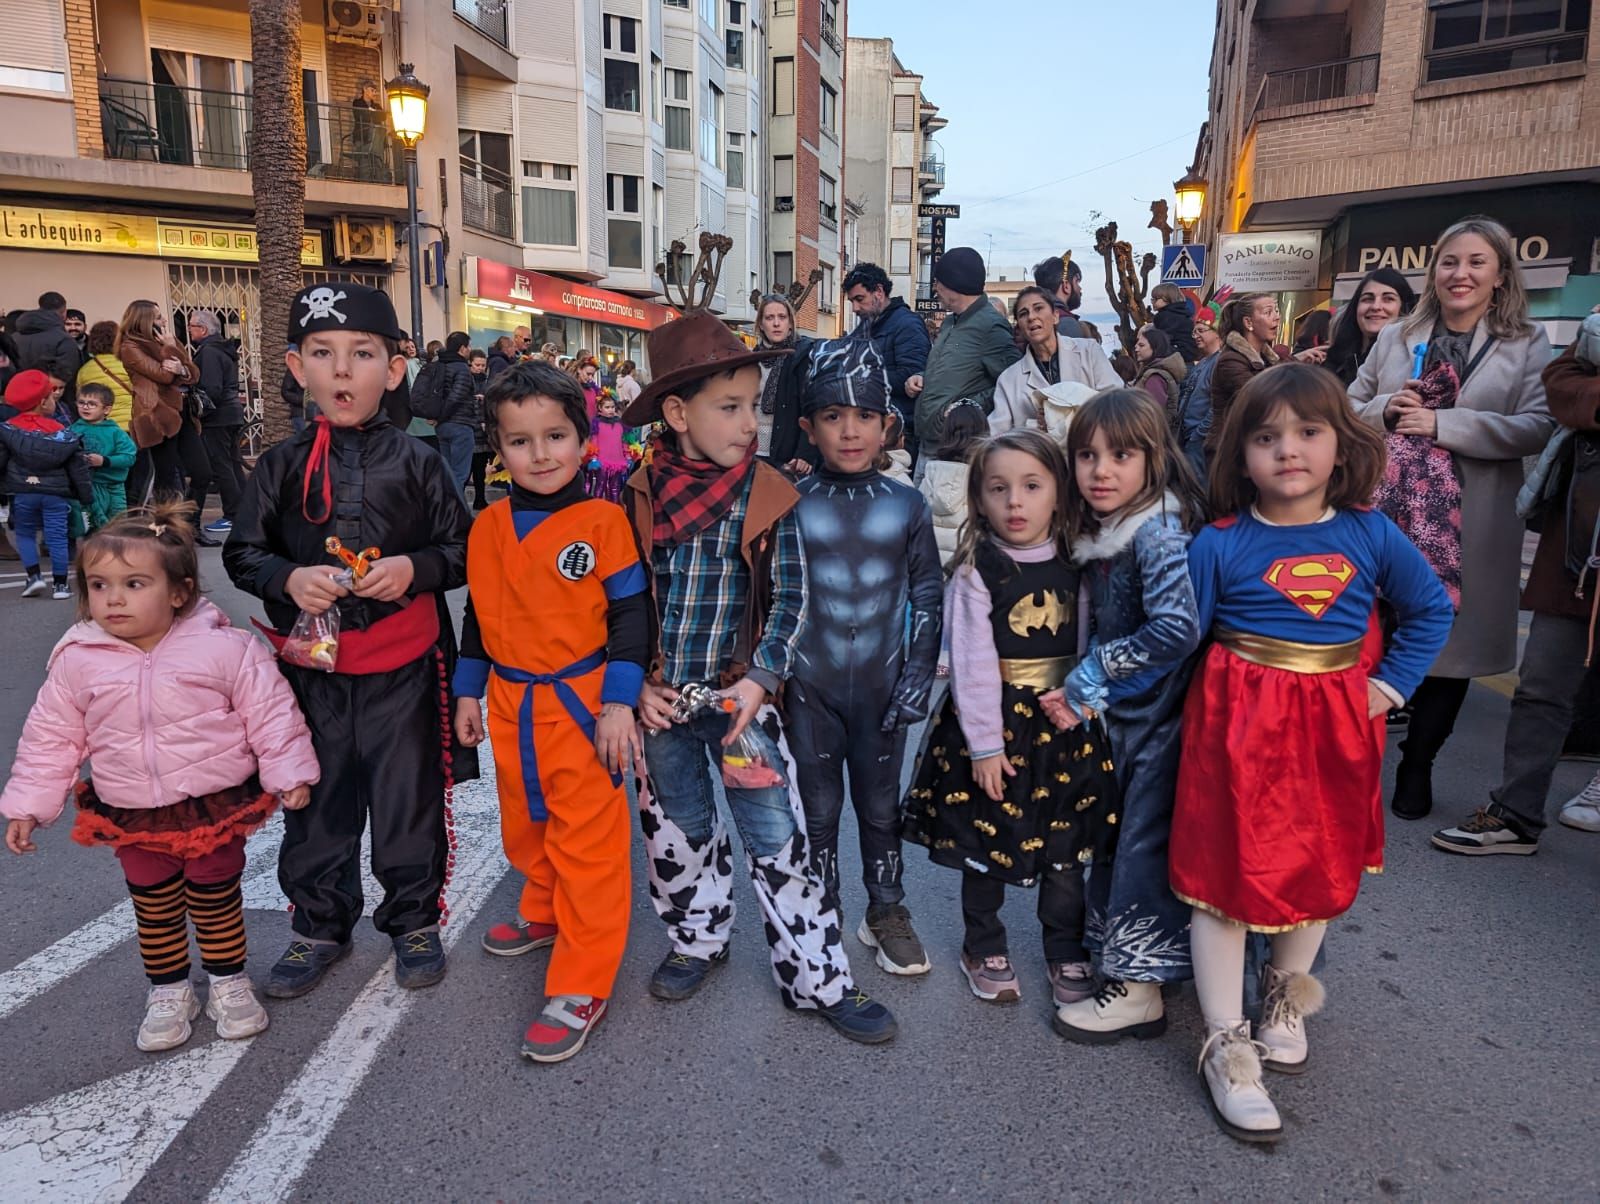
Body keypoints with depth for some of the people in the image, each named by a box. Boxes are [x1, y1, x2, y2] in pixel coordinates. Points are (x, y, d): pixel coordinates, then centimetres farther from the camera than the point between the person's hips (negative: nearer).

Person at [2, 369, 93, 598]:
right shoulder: (62, 433, -1)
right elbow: (78, 467, 2)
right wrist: (87, 496, 10)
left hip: (22, 493, 0)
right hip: (57, 494, 0)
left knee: (25, 534, 16)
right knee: (57, 537, 4)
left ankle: (33, 576, 5)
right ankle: (60, 584, 6)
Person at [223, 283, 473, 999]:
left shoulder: (415, 464, -2)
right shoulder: (283, 466, 1)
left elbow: (464, 550, 1)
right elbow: (243, 552, 6)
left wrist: (415, 569, -18)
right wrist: (288, 579, -14)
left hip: (402, 668, -1)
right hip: (310, 668, 2)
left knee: (409, 801, 10)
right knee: (316, 803, 15)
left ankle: (414, 920, 31)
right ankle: (320, 926, 35)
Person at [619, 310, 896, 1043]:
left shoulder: (769, 496, -9)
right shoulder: (639, 495, -5)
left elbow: (791, 601, -6)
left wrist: (759, 680, -17)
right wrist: (638, 683, -6)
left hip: (740, 697, -2)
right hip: (660, 703, 2)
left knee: (777, 839, 2)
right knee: (677, 831, 18)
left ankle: (818, 978, 16)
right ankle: (698, 939, 42)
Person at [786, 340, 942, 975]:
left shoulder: (906, 505, -3)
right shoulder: (791, 505, -6)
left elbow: (927, 596, 2)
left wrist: (918, 678, -3)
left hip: (883, 685, 1)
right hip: (810, 686, 0)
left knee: (880, 805, 14)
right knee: (819, 808, 12)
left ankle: (886, 913, 33)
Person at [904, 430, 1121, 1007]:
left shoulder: (1075, 564, 1)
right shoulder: (976, 572, -10)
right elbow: (971, 663, -12)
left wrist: (1083, 700, -4)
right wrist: (984, 743, -14)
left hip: (1066, 721, 3)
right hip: (994, 720, -3)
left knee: (1067, 842, 12)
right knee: (986, 844, 9)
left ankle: (1066, 950, 32)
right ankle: (984, 948, 31)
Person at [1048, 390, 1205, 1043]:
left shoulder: (1159, 533, -20)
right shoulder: (1097, 532, 6)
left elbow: (1178, 629, -29)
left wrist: (1093, 671, -21)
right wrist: (1087, 688, 0)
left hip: (1165, 713, -8)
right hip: (1125, 710, 8)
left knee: (1145, 840, 0)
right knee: (1115, 832, 18)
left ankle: (1138, 988, 14)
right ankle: (1122, 951, 36)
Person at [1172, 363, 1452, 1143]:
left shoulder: (1371, 536, -1)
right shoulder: (1219, 543, -9)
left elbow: (1431, 609, 13)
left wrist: (1392, 684, 4)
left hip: (1335, 726, 4)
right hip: (1237, 725, -3)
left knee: (1322, 867, 18)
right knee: (1226, 873, 0)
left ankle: (1286, 992, 44)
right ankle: (1225, 1045, 15)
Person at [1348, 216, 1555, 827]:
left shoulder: (1527, 344, 3)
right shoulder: (1394, 338, 10)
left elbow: (1538, 427, -10)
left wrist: (1443, 423, -19)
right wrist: (1384, 409, -9)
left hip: (1470, 524, -1)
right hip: (1387, 512, 1)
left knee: (1449, 644, 7)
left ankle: (1417, 765, 22)